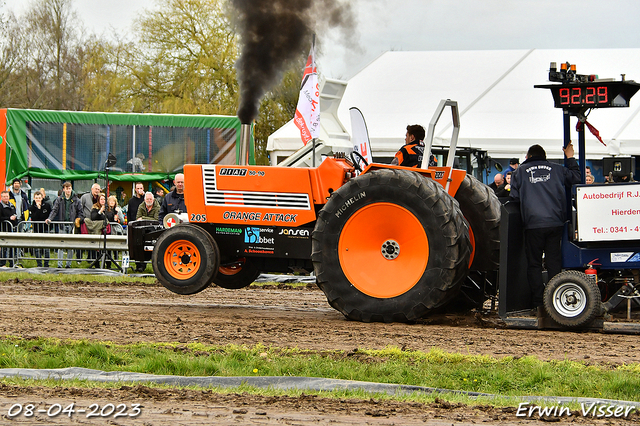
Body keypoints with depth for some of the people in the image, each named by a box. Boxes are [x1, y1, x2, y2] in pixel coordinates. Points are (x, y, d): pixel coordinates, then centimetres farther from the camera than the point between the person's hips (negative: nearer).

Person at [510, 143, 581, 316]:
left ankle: (539, 304, -1)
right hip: (555, 223, 2)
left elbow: (514, 196, 6)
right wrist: (570, 158, 31)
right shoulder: (556, 169, 10)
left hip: (533, 224, -2)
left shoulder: (520, 171, 7)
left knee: (534, 264, 5)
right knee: (554, 262, 7)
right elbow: (575, 178, 19)